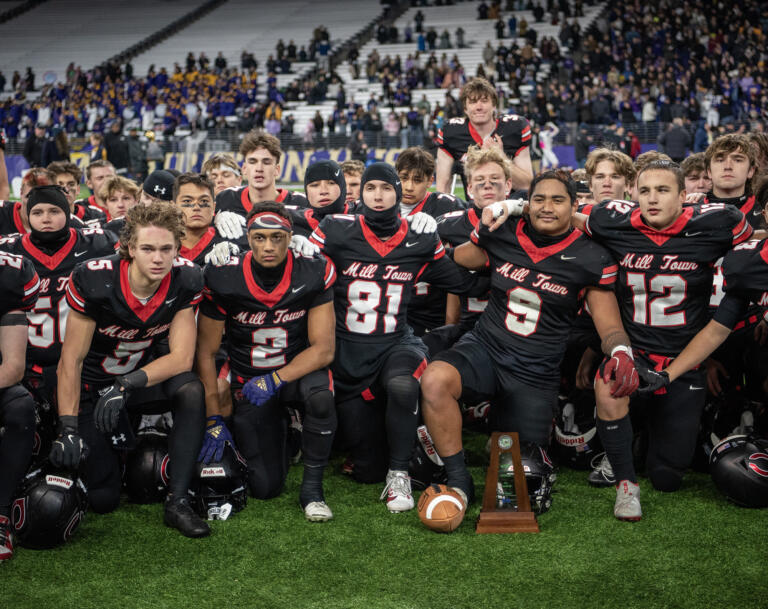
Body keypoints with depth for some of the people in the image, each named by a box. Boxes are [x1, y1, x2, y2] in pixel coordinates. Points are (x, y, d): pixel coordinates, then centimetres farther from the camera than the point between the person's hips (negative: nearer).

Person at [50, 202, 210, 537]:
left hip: (144, 376, 3)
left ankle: (177, 501, -23)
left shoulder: (185, 280, -17)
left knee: (191, 390, -31)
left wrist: (126, 385, -32)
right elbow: (71, 361, -18)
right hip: (91, 386, -2)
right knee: (103, 499, -8)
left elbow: (181, 357, -18)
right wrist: (68, 429, -23)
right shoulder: (94, 280, -25)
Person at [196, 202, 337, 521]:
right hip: (249, 381, 1)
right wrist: (214, 419, -10)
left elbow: (323, 349, -13)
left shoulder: (313, 274, -14)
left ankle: (312, 486, -15)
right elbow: (206, 353, -6)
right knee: (266, 487, -9)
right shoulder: (224, 279, -14)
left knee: (320, 395, -38)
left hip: (299, 369, 0)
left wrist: (275, 379, -25)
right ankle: (279, 430, 27)